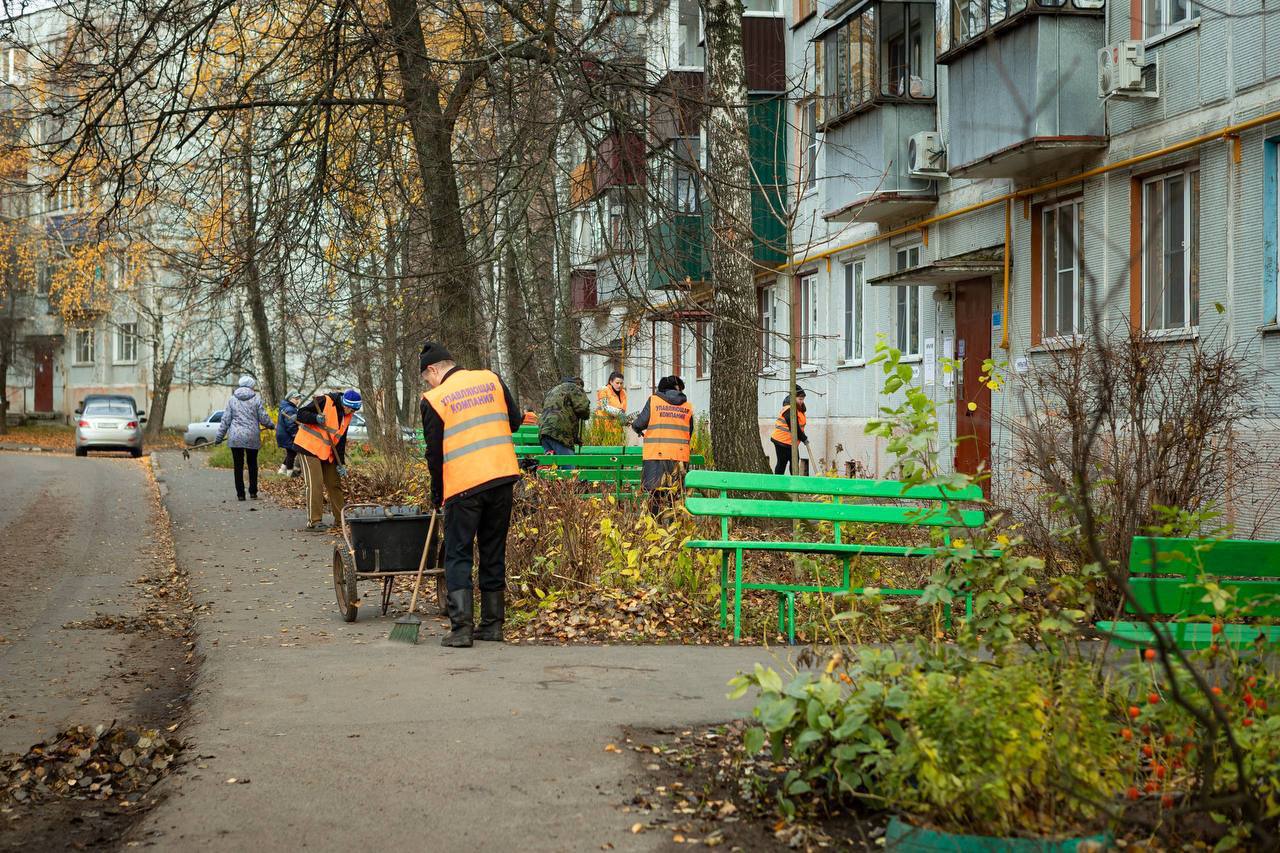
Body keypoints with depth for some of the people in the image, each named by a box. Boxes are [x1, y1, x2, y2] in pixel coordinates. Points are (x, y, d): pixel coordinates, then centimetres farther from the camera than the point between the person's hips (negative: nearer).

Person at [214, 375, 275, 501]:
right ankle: (253, 492, 14)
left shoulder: (232, 400, 4)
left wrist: (219, 437, 9)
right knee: (252, 465, 13)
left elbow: (225, 420, 3)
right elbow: (263, 418, 0)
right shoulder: (256, 399, 0)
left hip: (235, 437, 1)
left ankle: (240, 494, 4)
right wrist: (271, 426, 20)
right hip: (252, 437, 0)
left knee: (238, 466, 5)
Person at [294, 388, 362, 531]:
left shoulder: (347, 416, 6)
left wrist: (340, 464, 2)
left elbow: (341, 441, 9)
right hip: (309, 448, -8)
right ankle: (314, 521, -12)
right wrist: (316, 418, -34)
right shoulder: (324, 401, -16)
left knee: (335, 483, 11)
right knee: (315, 483, -14)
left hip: (327, 452, 8)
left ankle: (342, 518, 21)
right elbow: (301, 414, -16)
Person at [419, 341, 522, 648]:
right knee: (494, 552, 14)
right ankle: (492, 624, 17)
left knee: (458, 556, 3)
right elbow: (515, 421, 14)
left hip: (463, 485, -4)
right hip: (502, 476, 4)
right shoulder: (491, 380, 9)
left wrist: (437, 496, 12)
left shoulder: (434, 399, -2)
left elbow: (434, 453, 1)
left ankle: (461, 627, -6)